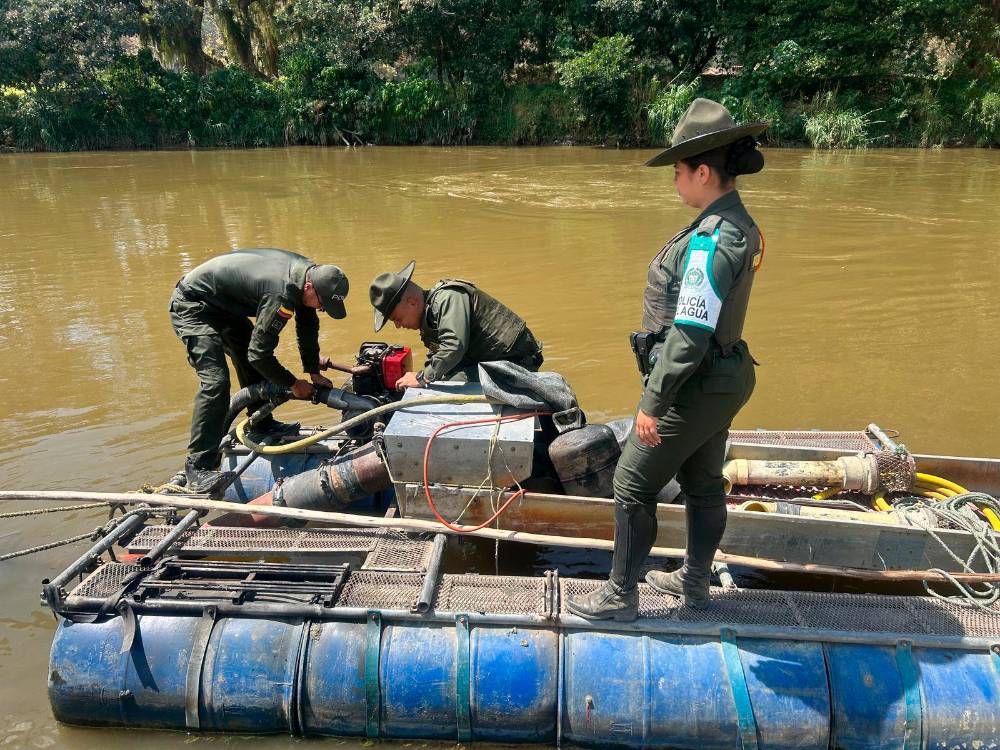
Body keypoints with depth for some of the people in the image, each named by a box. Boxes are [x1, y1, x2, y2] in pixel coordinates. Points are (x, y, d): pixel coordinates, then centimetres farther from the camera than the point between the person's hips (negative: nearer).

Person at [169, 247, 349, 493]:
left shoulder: (311, 273, -9)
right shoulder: (281, 294, -36)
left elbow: (308, 325, 6)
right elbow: (259, 353, -28)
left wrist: (314, 372, 9)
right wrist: (293, 383, -14)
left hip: (222, 305, 10)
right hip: (191, 306, -10)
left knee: (253, 367, 16)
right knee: (216, 381, -20)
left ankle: (262, 425, 33)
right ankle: (198, 468, -15)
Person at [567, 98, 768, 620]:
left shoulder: (711, 239, -25)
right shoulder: (738, 225, 6)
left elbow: (691, 332, -28)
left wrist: (653, 402, -22)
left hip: (696, 387, -10)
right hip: (724, 377, 10)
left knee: (632, 485, 3)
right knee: (703, 483, 20)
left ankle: (620, 596, 17)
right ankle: (695, 582, 38)